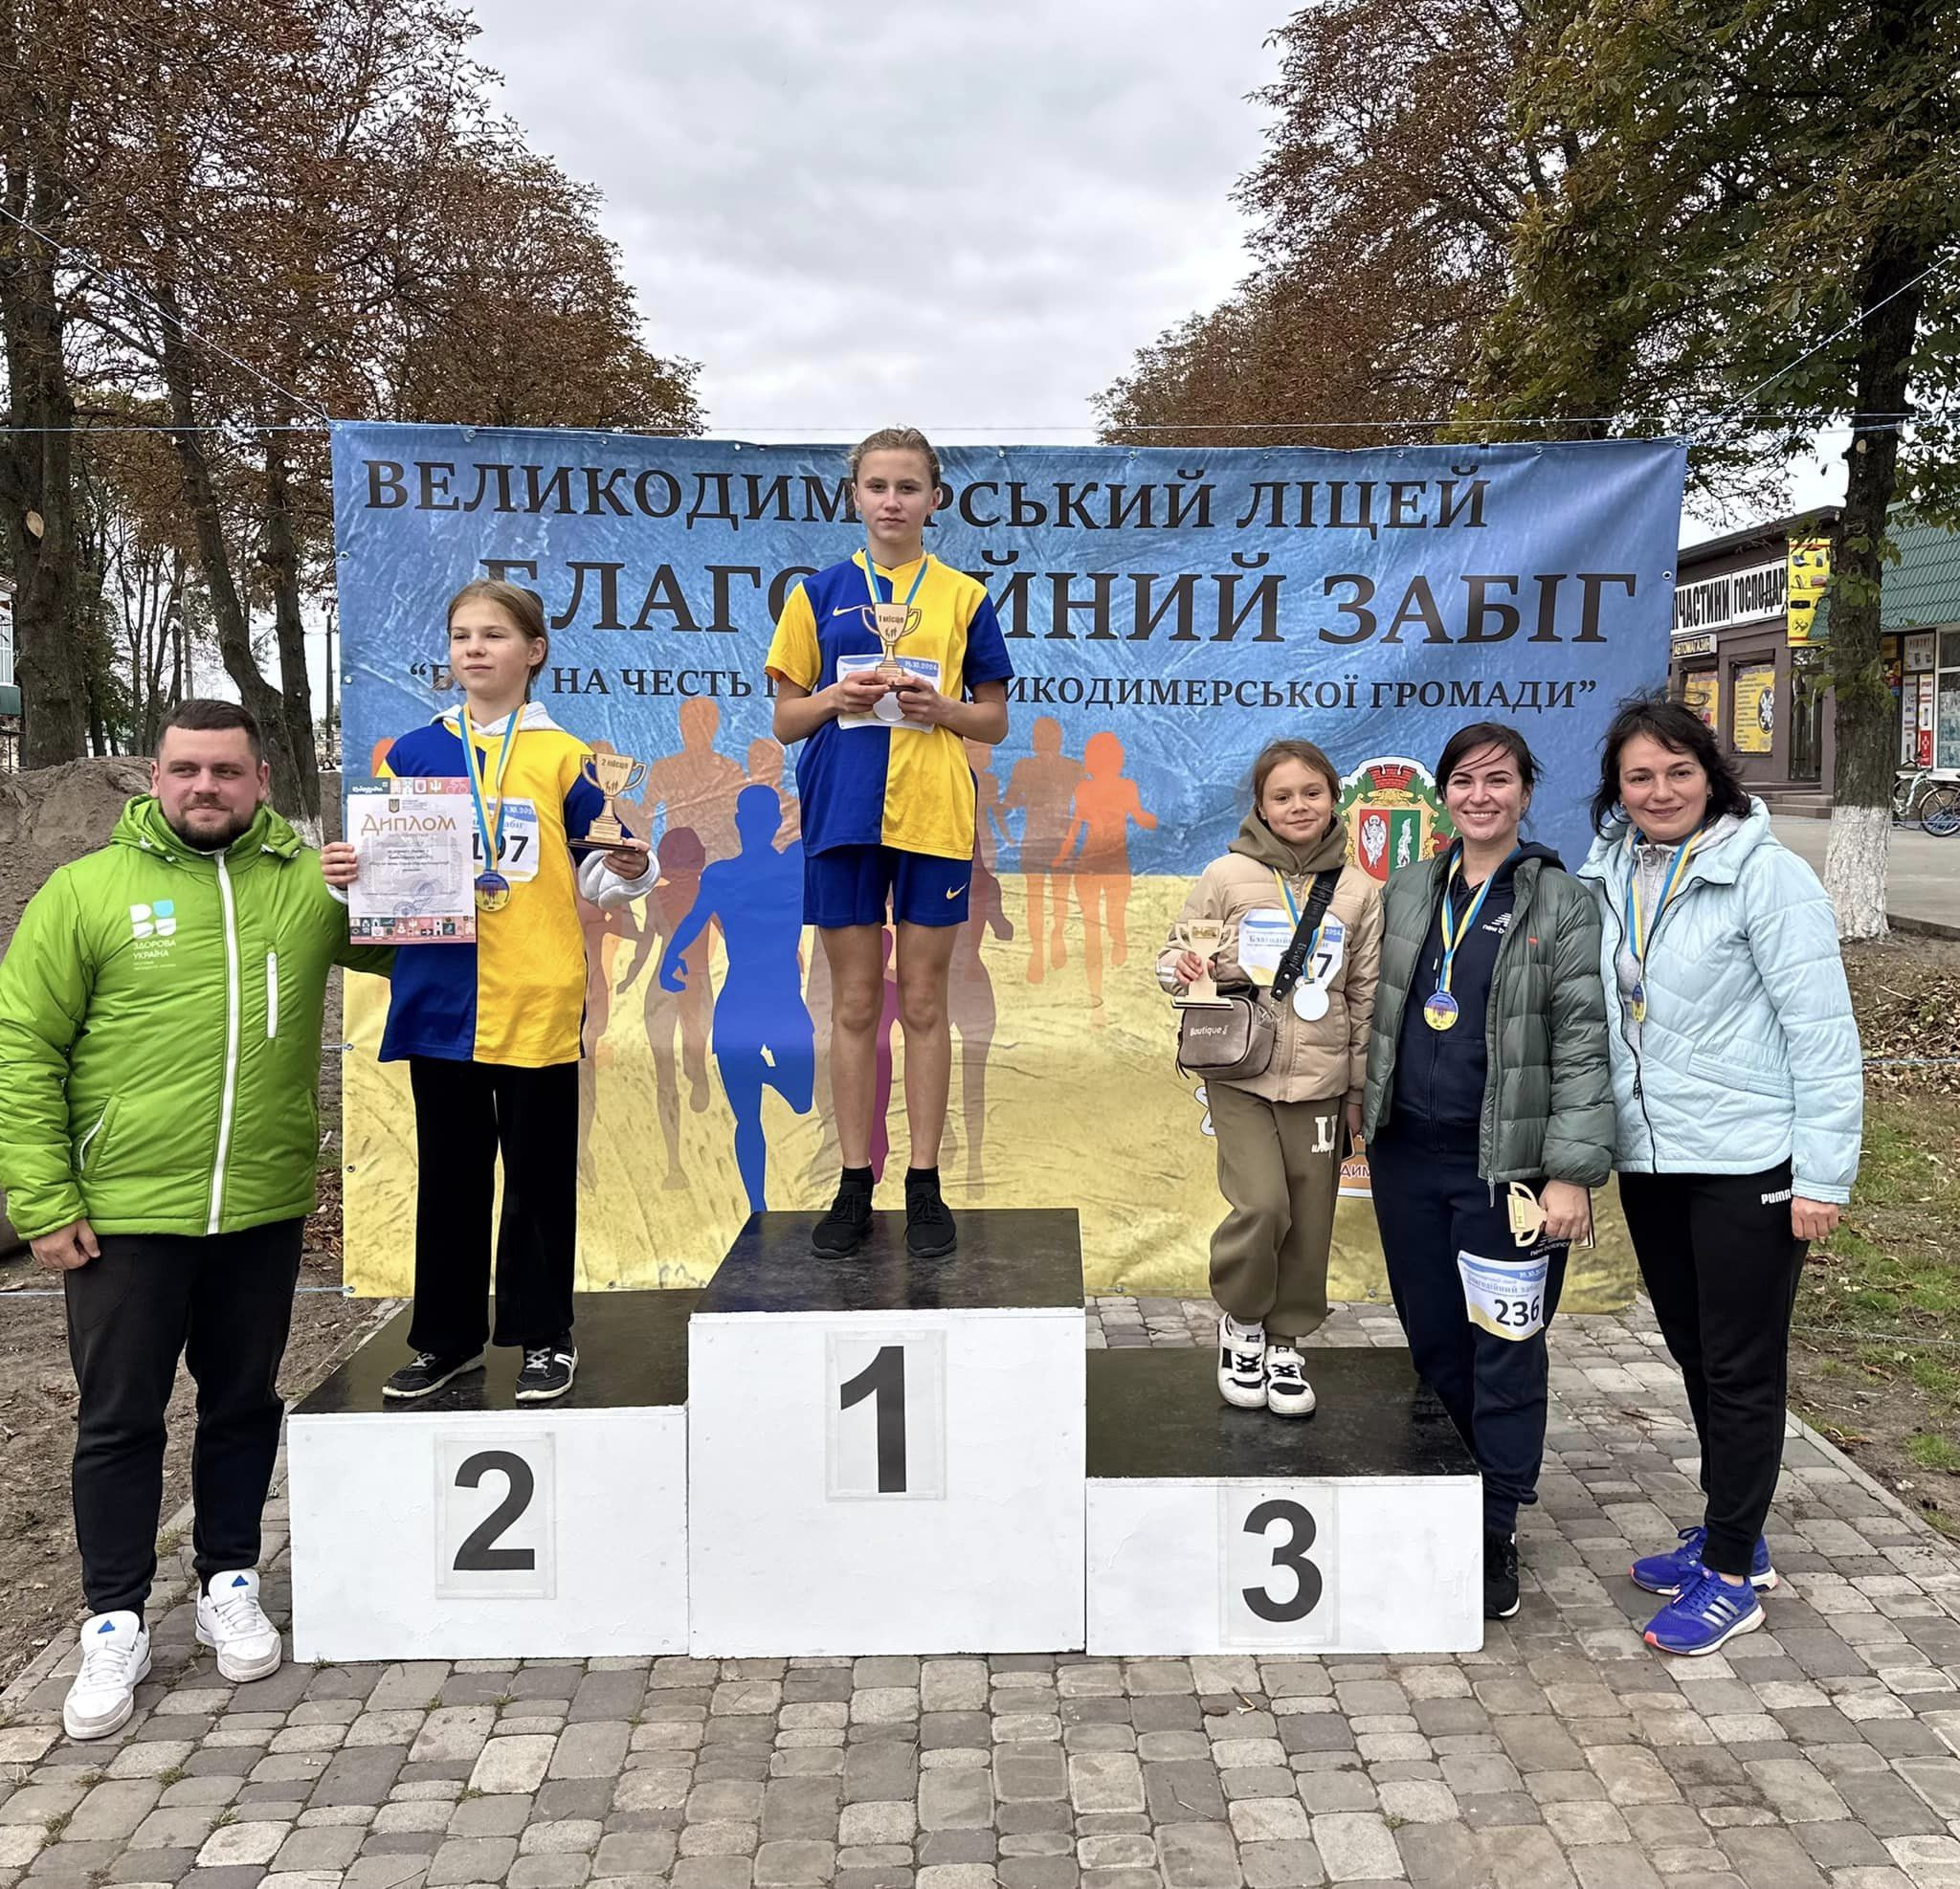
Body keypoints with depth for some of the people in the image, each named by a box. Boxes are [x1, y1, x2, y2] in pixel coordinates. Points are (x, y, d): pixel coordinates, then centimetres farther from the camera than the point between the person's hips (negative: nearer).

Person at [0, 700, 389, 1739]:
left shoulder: (310, 883, 1)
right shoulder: (86, 890, -4)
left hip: (263, 1213, 2)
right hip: (123, 1215, -2)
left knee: (244, 1405, 16)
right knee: (119, 1420, 9)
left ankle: (229, 1585, 35)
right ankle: (114, 1624, 24)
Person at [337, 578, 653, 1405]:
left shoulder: (563, 757, 2)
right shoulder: (412, 754, 7)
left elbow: (592, 876, 4)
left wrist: (628, 870, -17)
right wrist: (351, 872, -10)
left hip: (538, 1002, -2)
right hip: (439, 998, 2)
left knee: (540, 1171, 8)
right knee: (449, 1172, 13)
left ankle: (544, 1335, 21)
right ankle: (447, 1335, 26)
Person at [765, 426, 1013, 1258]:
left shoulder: (963, 596, 6)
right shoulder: (821, 592, 7)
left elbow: (994, 721, 8)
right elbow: (786, 720, 6)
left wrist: (942, 707, -12)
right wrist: (834, 698, -13)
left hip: (934, 817, 0)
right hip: (842, 814, 1)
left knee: (923, 1003, 5)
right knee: (853, 1005, 6)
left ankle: (924, 1186, 13)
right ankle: (854, 1186, 15)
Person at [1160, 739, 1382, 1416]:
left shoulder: (1357, 891, 4)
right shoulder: (1228, 876, -1)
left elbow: (1365, 997, 9)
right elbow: (1175, 958, 7)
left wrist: (1358, 1089, 9)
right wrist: (1184, 968, -18)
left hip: (1319, 1082, 2)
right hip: (1241, 1076, -2)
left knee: (1309, 1219, 6)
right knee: (1261, 1204, -15)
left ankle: (1286, 1339, 26)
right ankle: (1241, 1322, 12)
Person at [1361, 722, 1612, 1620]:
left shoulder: (1563, 904, -6)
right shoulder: (1406, 891, 9)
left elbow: (1583, 1046, -9)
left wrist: (1571, 1171, -14)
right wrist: (1360, 1101, 13)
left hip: (1505, 1163, -4)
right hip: (1407, 1152, 5)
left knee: (1504, 1350, 2)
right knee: (1432, 1340, 14)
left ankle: (1497, 1531, 16)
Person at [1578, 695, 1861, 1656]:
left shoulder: (1766, 875, -13)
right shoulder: (1606, 878, 5)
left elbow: (1824, 1034, -13)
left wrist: (1822, 1176, -15)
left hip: (1745, 1163, -6)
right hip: (1647, 1160, 6)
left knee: (1741, 1367, 3)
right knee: (1695, 1355, 18)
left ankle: (1731, 1574, 15)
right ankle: (1728, 1533, 34)